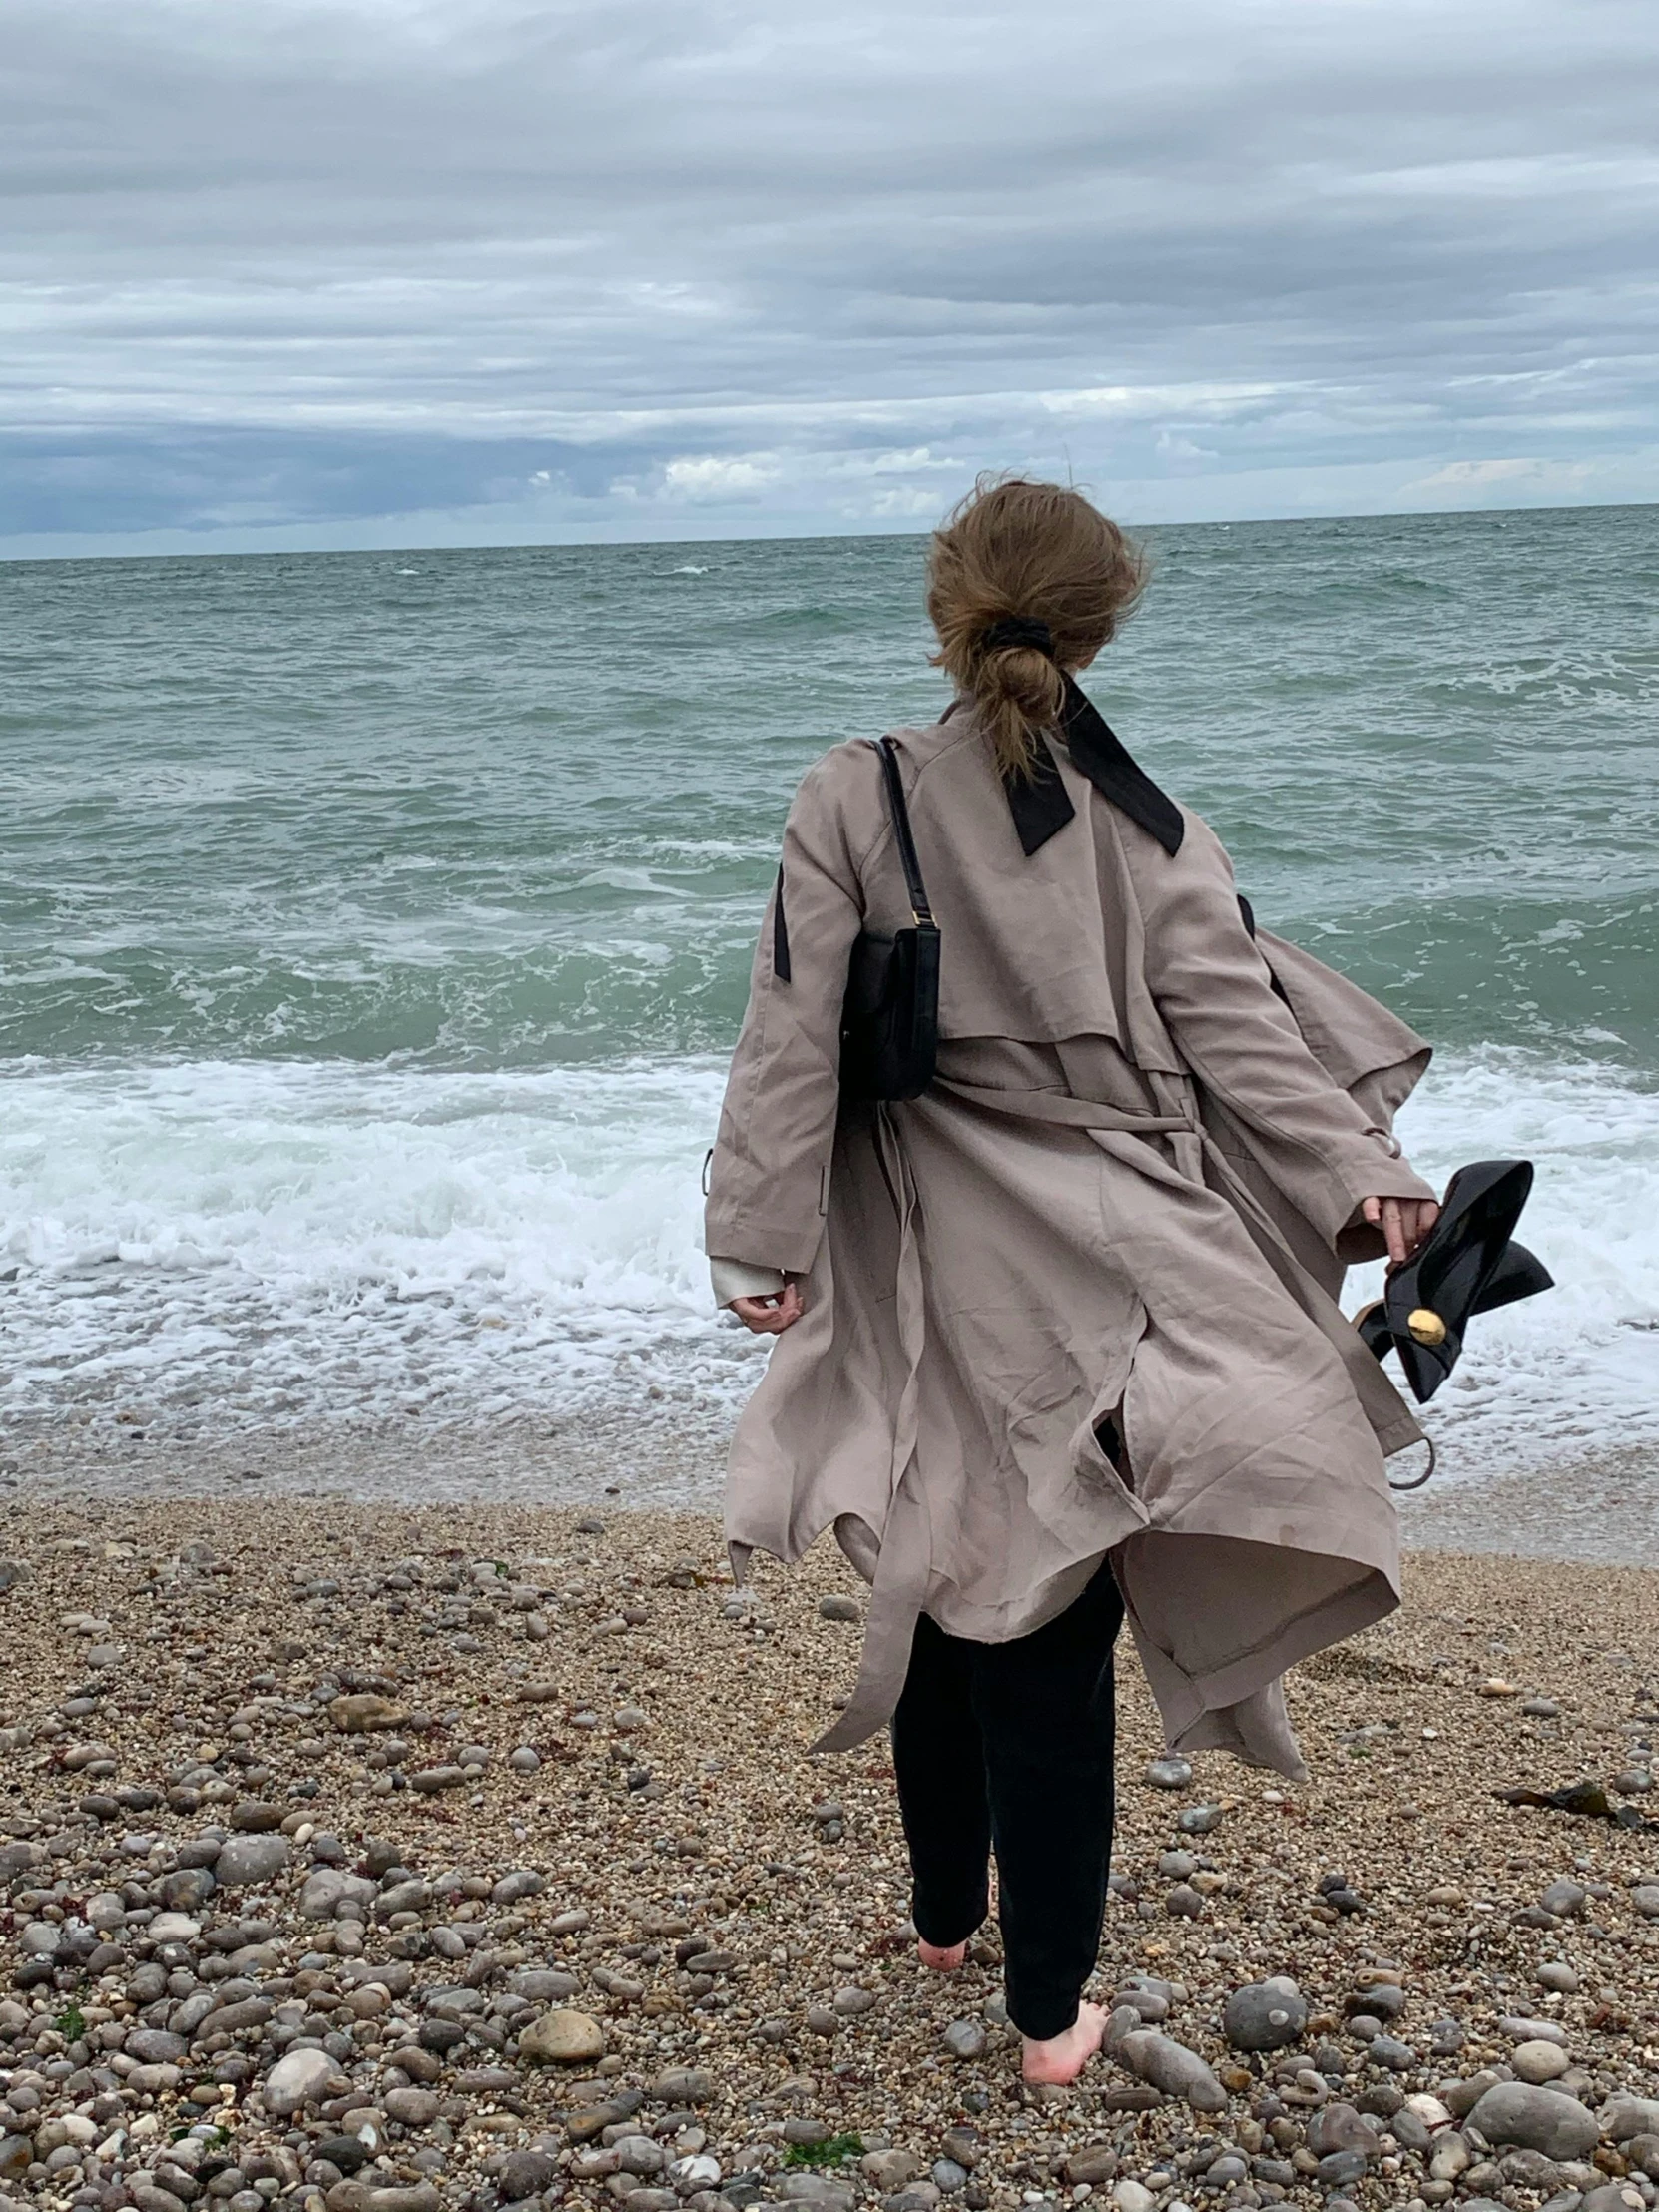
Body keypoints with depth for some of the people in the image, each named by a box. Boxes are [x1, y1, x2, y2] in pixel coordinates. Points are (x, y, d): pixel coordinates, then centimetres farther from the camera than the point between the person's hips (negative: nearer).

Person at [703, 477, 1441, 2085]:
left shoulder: (855, 804, -6)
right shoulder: (1147, 827, -3)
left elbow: (794, 1038, -8)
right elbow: (1238, 1033, -4)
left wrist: (767, 1235, -4)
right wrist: (1357, 1179, 3)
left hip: (944, 1291, 1)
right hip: (1115, 1271, 0)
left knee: (949, 1596, 19)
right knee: (1057, 1642, 5)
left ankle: (945, 1914, 39)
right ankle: (1050, 2009, 16)